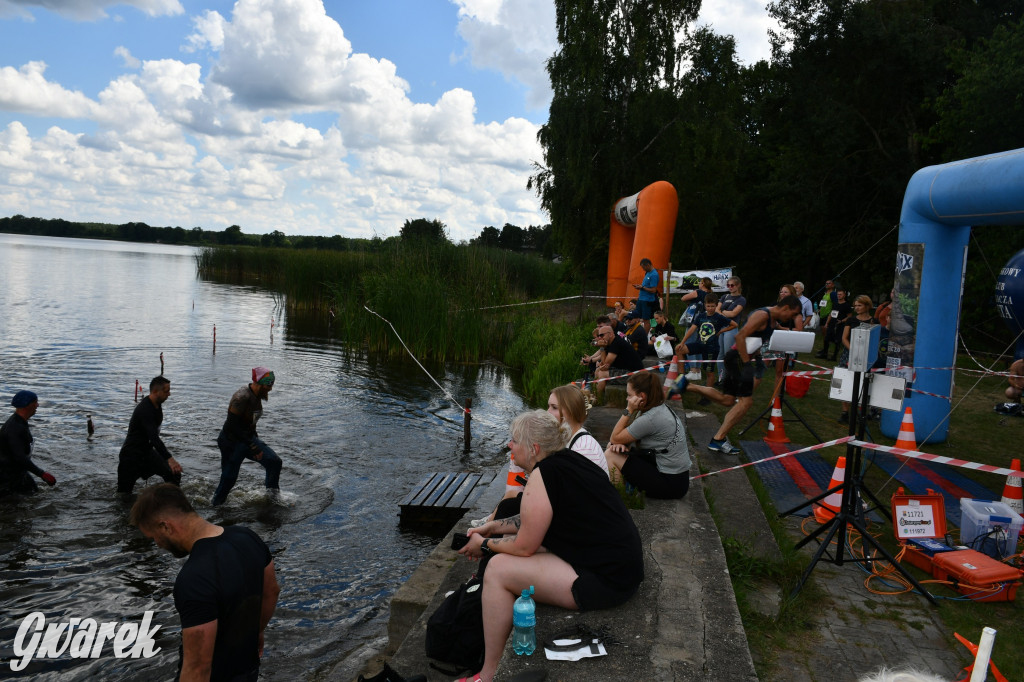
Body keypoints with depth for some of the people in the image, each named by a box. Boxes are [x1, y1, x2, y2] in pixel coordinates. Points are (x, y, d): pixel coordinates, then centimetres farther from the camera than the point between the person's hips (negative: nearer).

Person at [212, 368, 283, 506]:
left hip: (248, 439, 8)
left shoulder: (257, 396, 1)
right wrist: (252, 446, -28)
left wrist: (255, 439, 20)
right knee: (229, 479, 1)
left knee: (274, 461, -1)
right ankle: (216, 506, 23)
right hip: (231, 443, -8)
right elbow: (232, 425, -29)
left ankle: (273, 495, 13)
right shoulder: (242, 397, -27)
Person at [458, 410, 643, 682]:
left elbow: (524, 547, -14)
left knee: (498, 569, -8)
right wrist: (495, 526, 18)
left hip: (604, 582, -10)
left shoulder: (544, 473, -19)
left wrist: (485, 545, 2)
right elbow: (541, 519, 20)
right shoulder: (567, 459, 8)